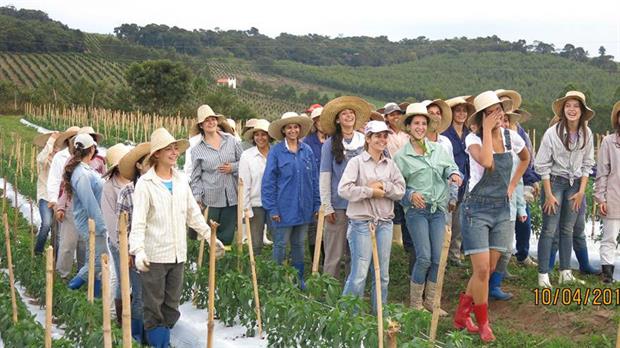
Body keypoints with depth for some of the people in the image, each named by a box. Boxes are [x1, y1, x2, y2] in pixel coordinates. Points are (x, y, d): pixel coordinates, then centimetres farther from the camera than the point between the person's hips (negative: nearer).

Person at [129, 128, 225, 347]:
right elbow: (138, 221, -15)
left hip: (178, 254, 5)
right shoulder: (145, 184, -9)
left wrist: (209, 235, 14)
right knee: (153, 306, 5)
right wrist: (138, 250, -26)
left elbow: (193, 213, 16)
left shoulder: (181, 180, 7)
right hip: (154, 255, -5)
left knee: (172, 304, 14)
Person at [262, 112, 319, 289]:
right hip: (284, 208, -4)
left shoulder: (307, 150, 3)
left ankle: (299, 279, 25)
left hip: (304, 207, 4)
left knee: (299, 244, 15)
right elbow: (268, 181, -6)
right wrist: (272, 208, -10)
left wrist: (317, 204, 6)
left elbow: (314, 179, 8)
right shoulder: (276, 151, -7)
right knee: (281, 245, 5)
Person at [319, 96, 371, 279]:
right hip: (338, 205, -2)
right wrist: (327, 207, -4)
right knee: (334, 254, -1)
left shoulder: (364, 141, 7)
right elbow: (324, 176, 0)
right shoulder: (330, 144, 1)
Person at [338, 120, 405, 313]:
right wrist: (370, 191, -11)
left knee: (383, 275, 11)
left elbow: (400, 190, 5)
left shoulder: (390, 164, 11)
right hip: (361, 223, -5)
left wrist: (384, 187, -11)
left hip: (385, 223, 5)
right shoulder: (356, 162, -4)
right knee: (359, 274, -6)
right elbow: (344, 189, -14)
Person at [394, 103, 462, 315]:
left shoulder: (439, 149, 10)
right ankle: (415, 303, 6)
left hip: (438, 209, 4)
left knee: (438, 258, 3)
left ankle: (431, 301, 18)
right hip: (416, 210, -4)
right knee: (424, 258, -10)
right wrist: (410, 195, -15)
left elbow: (450, 166, 10)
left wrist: (454, 173, -13)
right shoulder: (401, 156, 2)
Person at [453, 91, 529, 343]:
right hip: (477, 209, -5)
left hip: (502, 209, 5)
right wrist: (487, 130, -22)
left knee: (489, 270, 7)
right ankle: (483, 324, 9)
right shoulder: (473, 139, -11)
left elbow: (525, 159, 25)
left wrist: (513, 184, 13)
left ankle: (461, 316, 25)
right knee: (482, 270, -9)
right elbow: (486, 162, -32)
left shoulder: (511, 137, 3)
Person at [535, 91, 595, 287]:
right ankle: (543, 275, -2)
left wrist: (581, 191, 0)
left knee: (568, 229, 9)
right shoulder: (553, 133, -12)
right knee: (549, 230, -5)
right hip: (555, 182, -4)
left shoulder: (587, 134, 0)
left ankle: (565, 273, 15)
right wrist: (549, 195, -10)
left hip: (576, 184, 4)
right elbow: (542, 165, -9)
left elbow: (587, 164, 7)